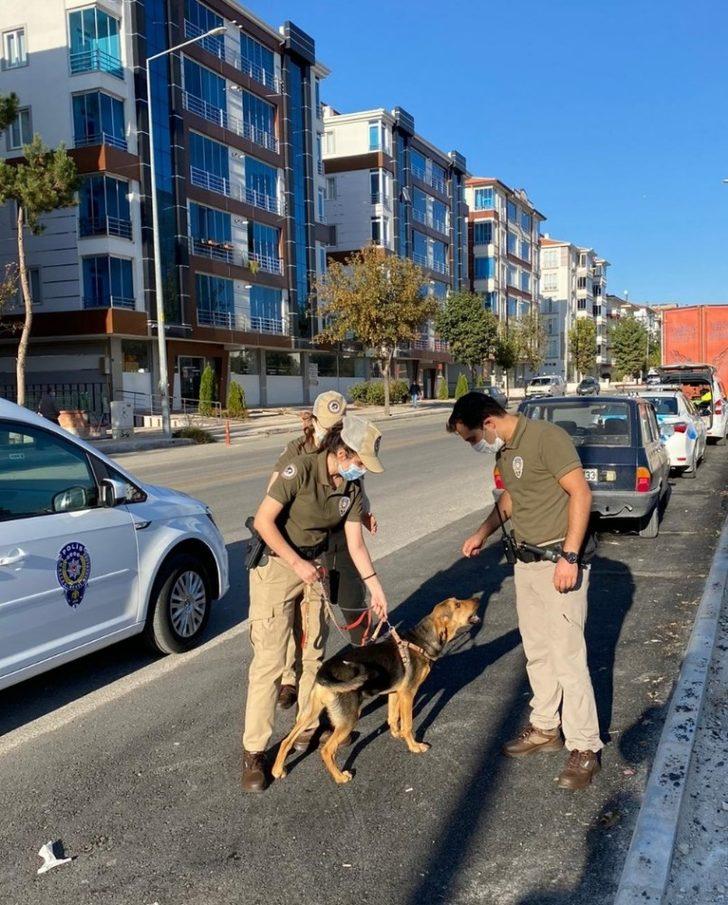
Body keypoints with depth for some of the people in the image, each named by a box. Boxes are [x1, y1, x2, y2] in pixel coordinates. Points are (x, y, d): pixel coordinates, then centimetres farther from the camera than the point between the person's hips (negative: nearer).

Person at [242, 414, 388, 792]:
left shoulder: (352, 488, -2)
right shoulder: (300, 469, -22)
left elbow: (355, 542, 5)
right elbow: (264, 520, -22)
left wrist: (374, 584, 3)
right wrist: (297, 563, -22)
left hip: (313, 567, 7)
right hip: (276, 565, -6)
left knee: (314, 652, 14)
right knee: (270, 660, -7)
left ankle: (309, 725, 32)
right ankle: (254, 750, 2)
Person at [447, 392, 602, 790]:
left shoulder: (546, 437, -18)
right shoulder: (503, 449, 9)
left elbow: (581, 494, -20)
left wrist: (569, 557, -23)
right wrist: (483, 533, 18)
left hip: (560, 560, -9)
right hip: (526, 562, 9)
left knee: (567, 655, -5)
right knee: (537, 651, 16)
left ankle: (585, 748, 7)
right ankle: (546, 728, 31)